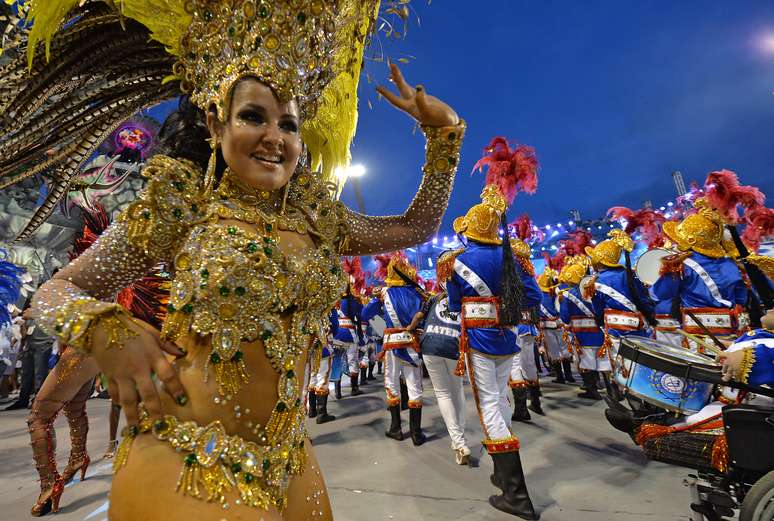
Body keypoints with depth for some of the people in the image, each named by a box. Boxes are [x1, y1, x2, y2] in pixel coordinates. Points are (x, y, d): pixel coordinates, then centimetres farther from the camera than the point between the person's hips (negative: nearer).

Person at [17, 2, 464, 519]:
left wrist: (445, 131, 8)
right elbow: (58, 290, 1)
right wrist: (105, 331, -21)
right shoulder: (184, 201, -8)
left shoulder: (318, 215, 2)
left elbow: (416, 228, 10)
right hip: (185, 457, -3)